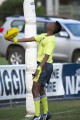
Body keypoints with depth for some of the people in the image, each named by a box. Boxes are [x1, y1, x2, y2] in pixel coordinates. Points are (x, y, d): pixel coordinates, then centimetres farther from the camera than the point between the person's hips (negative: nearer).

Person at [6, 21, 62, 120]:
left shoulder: (50, 40, -18)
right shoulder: (44, 36, 11)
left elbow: (46, 56, -24)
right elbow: (30, 39, 14)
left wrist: (38, 69, -30)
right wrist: (15, 40, 12)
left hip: (45, 65, -10)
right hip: (45, 65, 10)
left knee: (35, 89, -10)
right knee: (41, 89, 18)